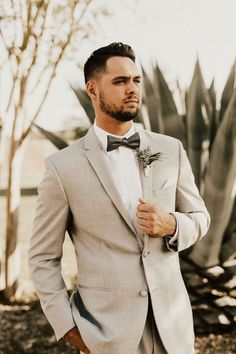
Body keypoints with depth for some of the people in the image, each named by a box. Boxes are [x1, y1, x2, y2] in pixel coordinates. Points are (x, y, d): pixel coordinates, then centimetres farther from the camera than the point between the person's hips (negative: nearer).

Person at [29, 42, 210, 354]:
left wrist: (171, 225, -11)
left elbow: (200, 218, 10)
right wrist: (68, 328, -8)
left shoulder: (171, 149, 1)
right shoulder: (63, 166, -8)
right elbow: (43, 257, -2)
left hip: (172, 321, 3)